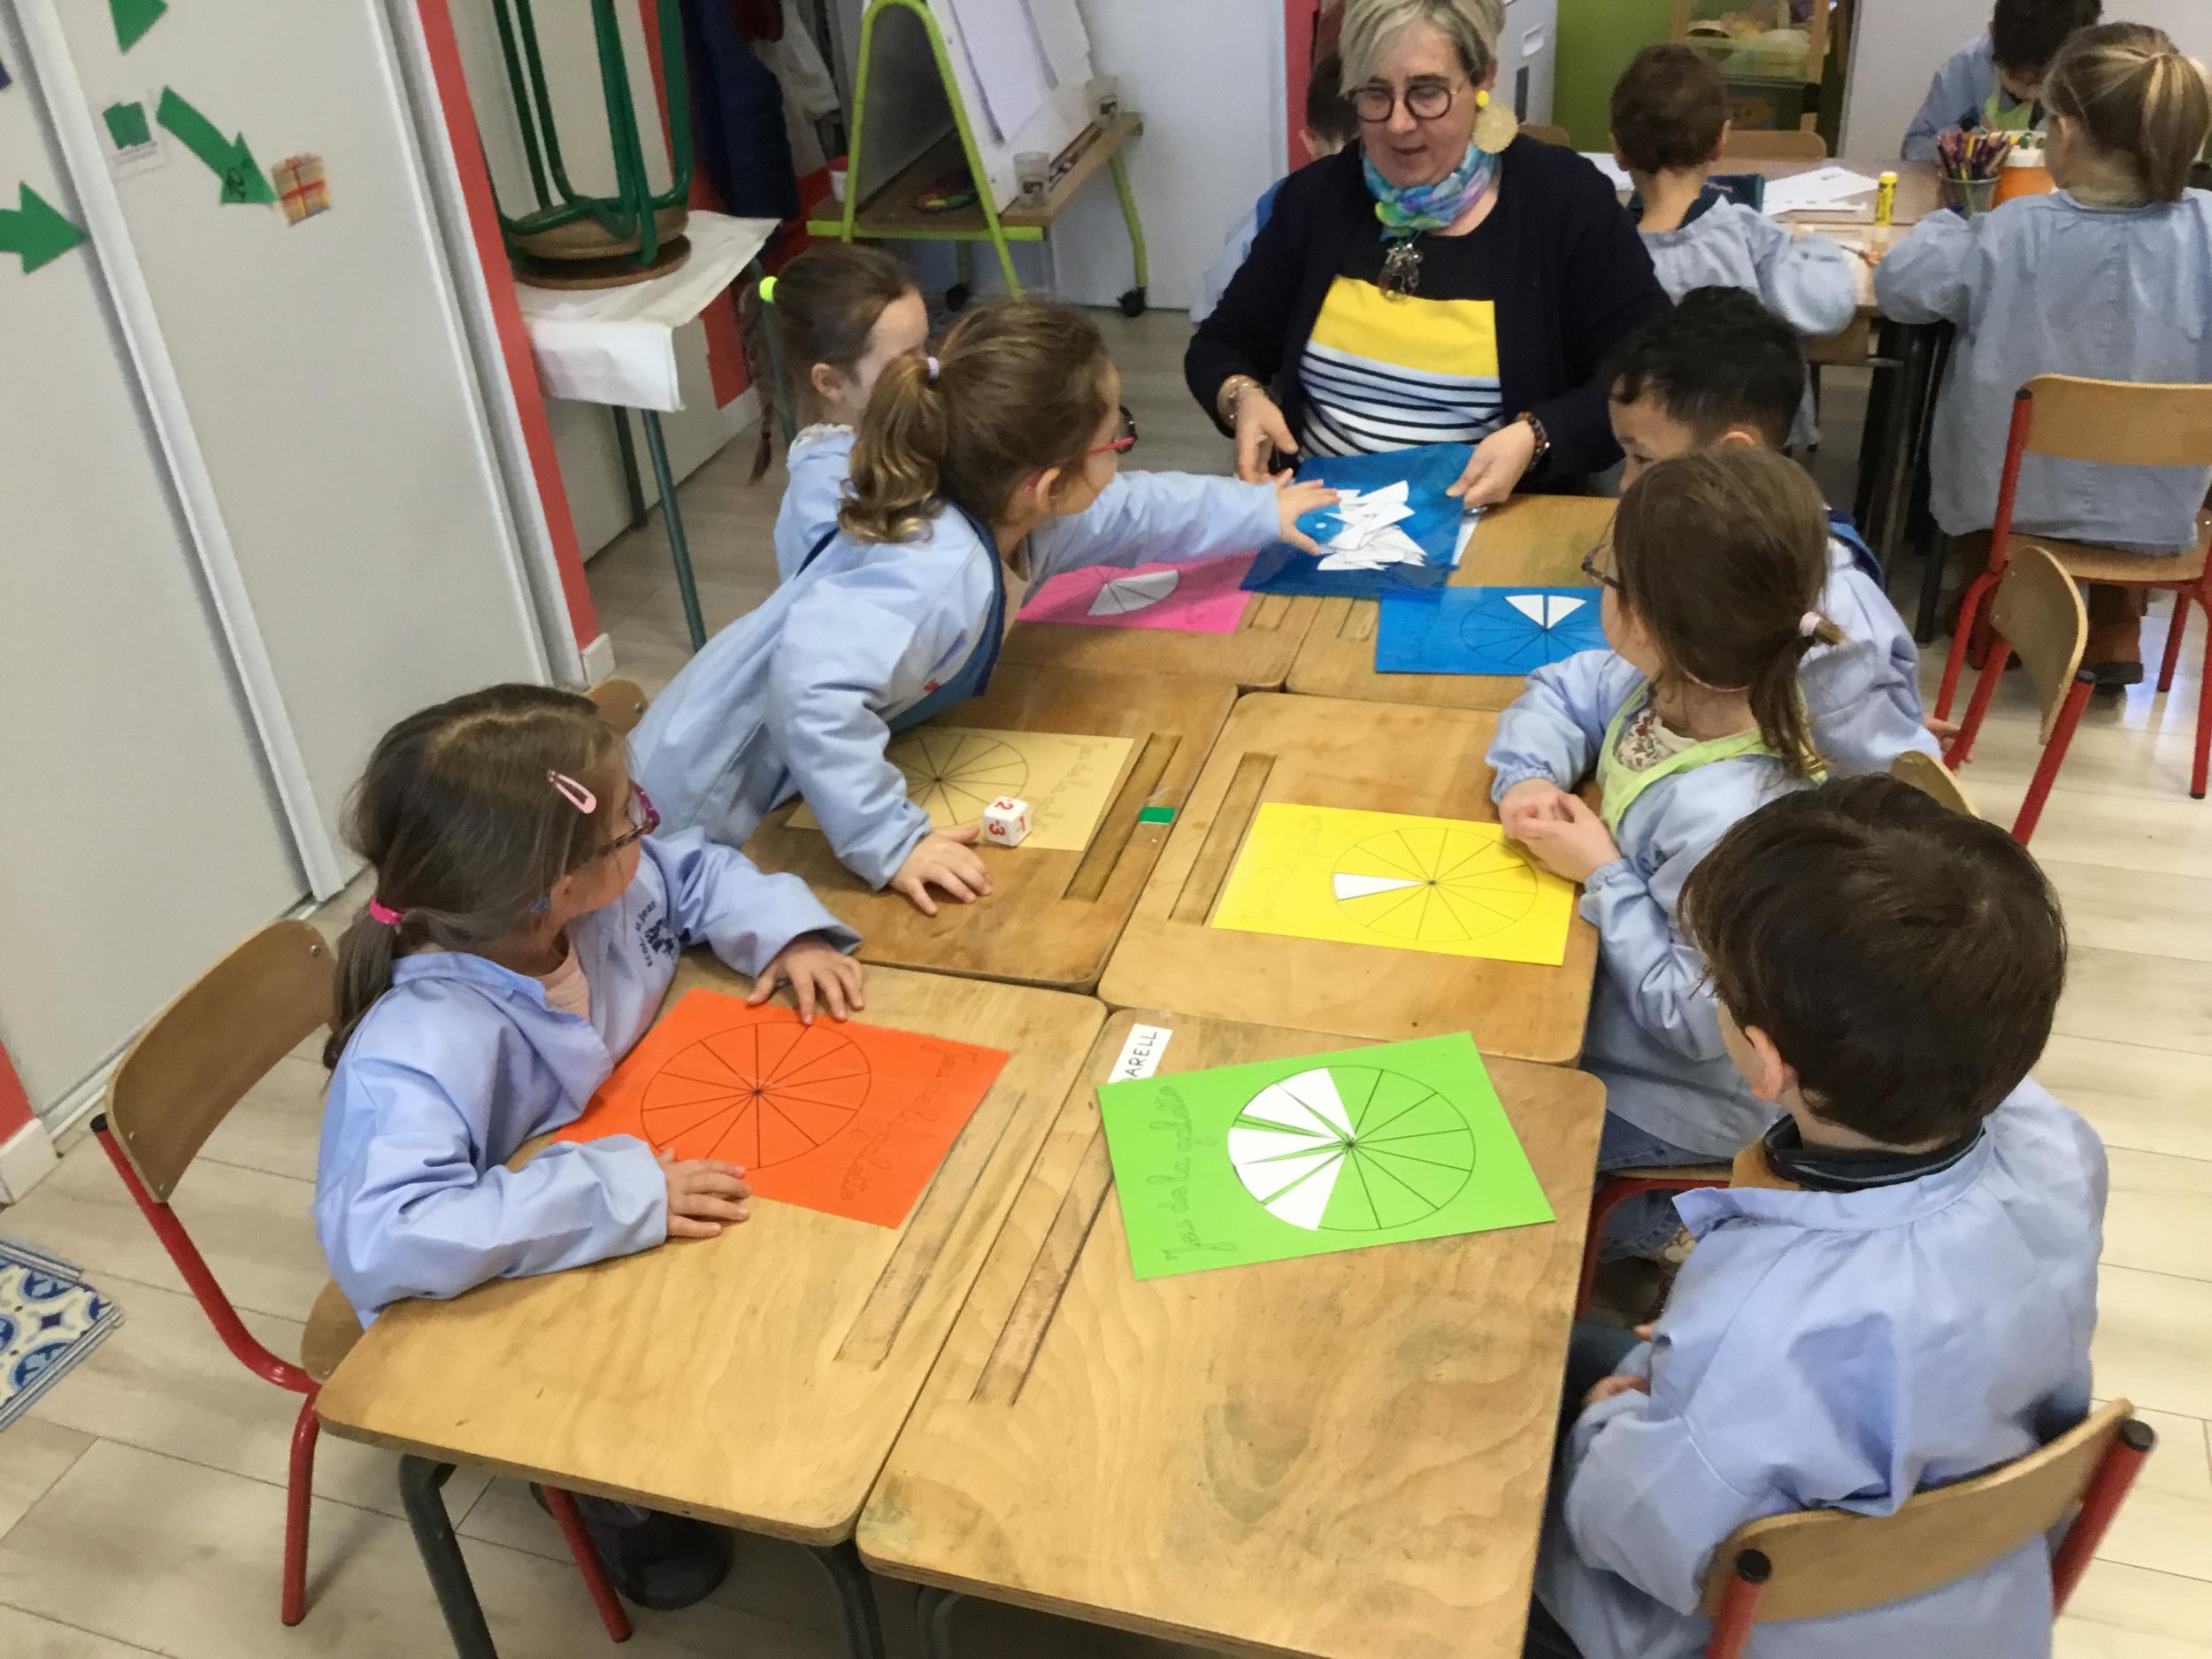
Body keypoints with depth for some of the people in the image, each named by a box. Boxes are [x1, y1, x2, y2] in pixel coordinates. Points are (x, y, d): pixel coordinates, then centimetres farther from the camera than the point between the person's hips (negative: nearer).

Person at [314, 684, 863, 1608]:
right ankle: (625, 1506, 11)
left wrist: (787, 932, -15)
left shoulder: (601, 891, -17)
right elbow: (382, 1239, -51)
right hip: (495, 1303, -7)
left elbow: (696, 871, 3)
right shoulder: (424, 1047, -40)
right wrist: (623, 1199, -51)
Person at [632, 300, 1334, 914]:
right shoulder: (941, 570, -36)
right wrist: (891, 842, -42)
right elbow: (815, 687, -49)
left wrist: (1260, 511, 23)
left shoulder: (999, 506, -6)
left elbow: (1126, 510, 13)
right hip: (715, 805, -8)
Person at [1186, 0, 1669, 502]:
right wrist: (1243, 398, -12)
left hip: (1493, 523, -2)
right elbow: (1221, 346, 11)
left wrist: (1535, 440, -24)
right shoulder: (1317, 194, 4)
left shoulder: (1565, 199, -5)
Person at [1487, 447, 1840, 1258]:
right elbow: (1560, 693, 3)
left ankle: (1630, 1221, 22)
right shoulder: (1689, 682, -14)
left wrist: (1603, 876, -26)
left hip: (1662, 1106, -8)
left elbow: (1698, 1018, -32)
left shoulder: (1725, 820, -40)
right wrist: (1530, 778, -16)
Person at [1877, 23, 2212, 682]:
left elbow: (1897, 284, -12)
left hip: (2012, 499, -1)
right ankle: (2117, 631, 37)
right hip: (2155, 512, 2)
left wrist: (1948, 221, 7)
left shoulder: (2013, 231, -22)